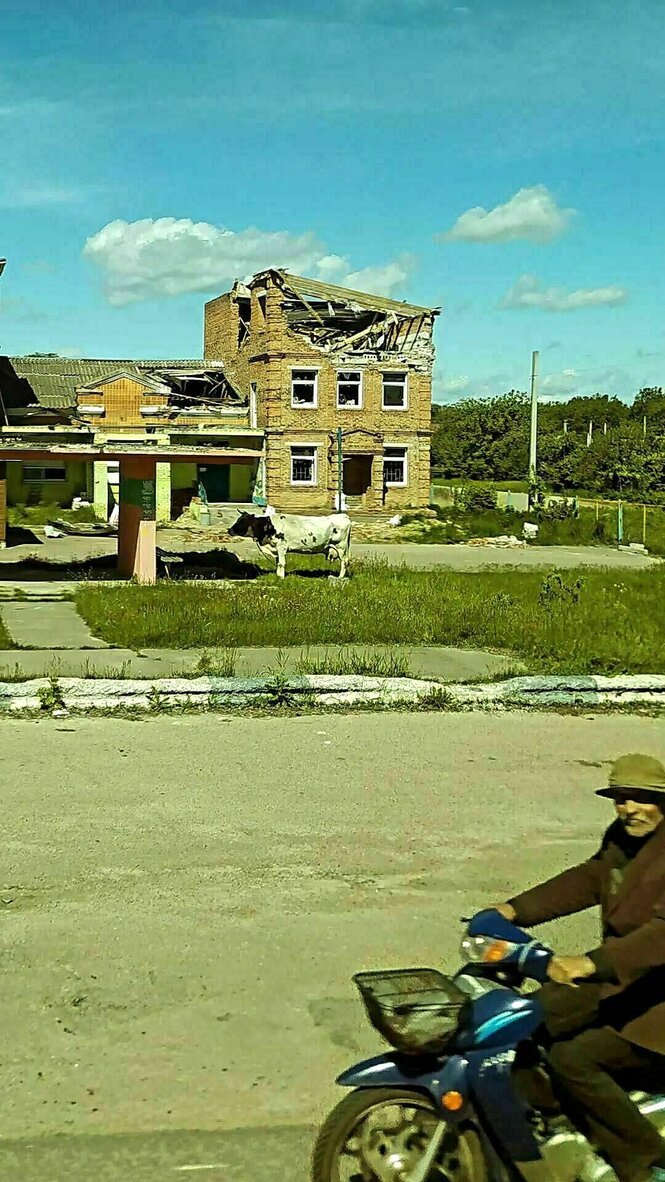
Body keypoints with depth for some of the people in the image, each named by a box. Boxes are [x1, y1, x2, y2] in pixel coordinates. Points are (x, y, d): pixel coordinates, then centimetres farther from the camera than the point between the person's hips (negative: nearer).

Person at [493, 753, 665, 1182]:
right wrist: (515, 909, 1)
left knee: (573, 1058, -22)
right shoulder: (621, 838, 3)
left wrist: (593, 963, -47)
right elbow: (586, 880, 12)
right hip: (617, 981, 9)